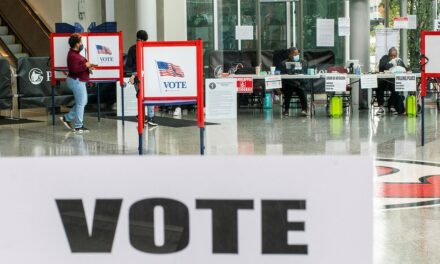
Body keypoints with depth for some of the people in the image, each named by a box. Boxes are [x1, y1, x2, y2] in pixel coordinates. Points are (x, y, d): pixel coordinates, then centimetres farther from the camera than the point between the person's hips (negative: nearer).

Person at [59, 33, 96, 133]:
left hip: (79, 81, 11)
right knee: (81, 103, -3)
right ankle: (78, 126, 6)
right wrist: (85, 66, -20)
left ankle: (67, 118, 22)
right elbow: (74, 69, -28)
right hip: (76, 81, -11)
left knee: (82, 102, 18)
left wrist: (88, 66, 8)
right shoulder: (73, 55, -20)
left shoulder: (75, 53, 13)